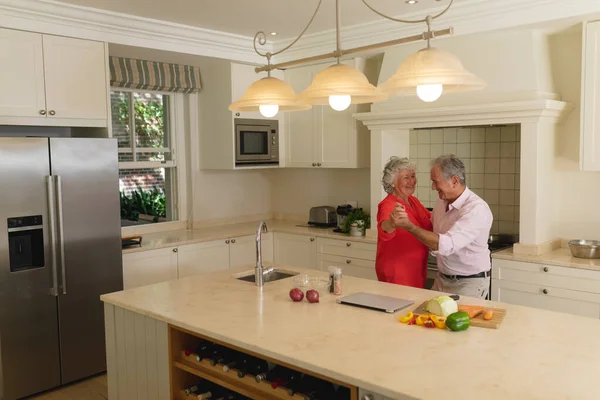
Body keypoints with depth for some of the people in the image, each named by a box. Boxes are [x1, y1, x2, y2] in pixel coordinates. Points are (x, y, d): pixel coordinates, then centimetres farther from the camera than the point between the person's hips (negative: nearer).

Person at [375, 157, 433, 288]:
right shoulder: (388, 205, -20)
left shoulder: (413, 200, 5)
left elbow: (431, 219, 21)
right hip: (396, 273, -8)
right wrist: (392, 223, -64)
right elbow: (385, 228, -42)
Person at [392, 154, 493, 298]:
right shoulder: (442, 202, 1)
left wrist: (409, 226, -33)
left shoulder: (477, 209, -23)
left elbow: (447, 245, -33)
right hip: (442, 279, 7)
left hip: (469, 282, -7)